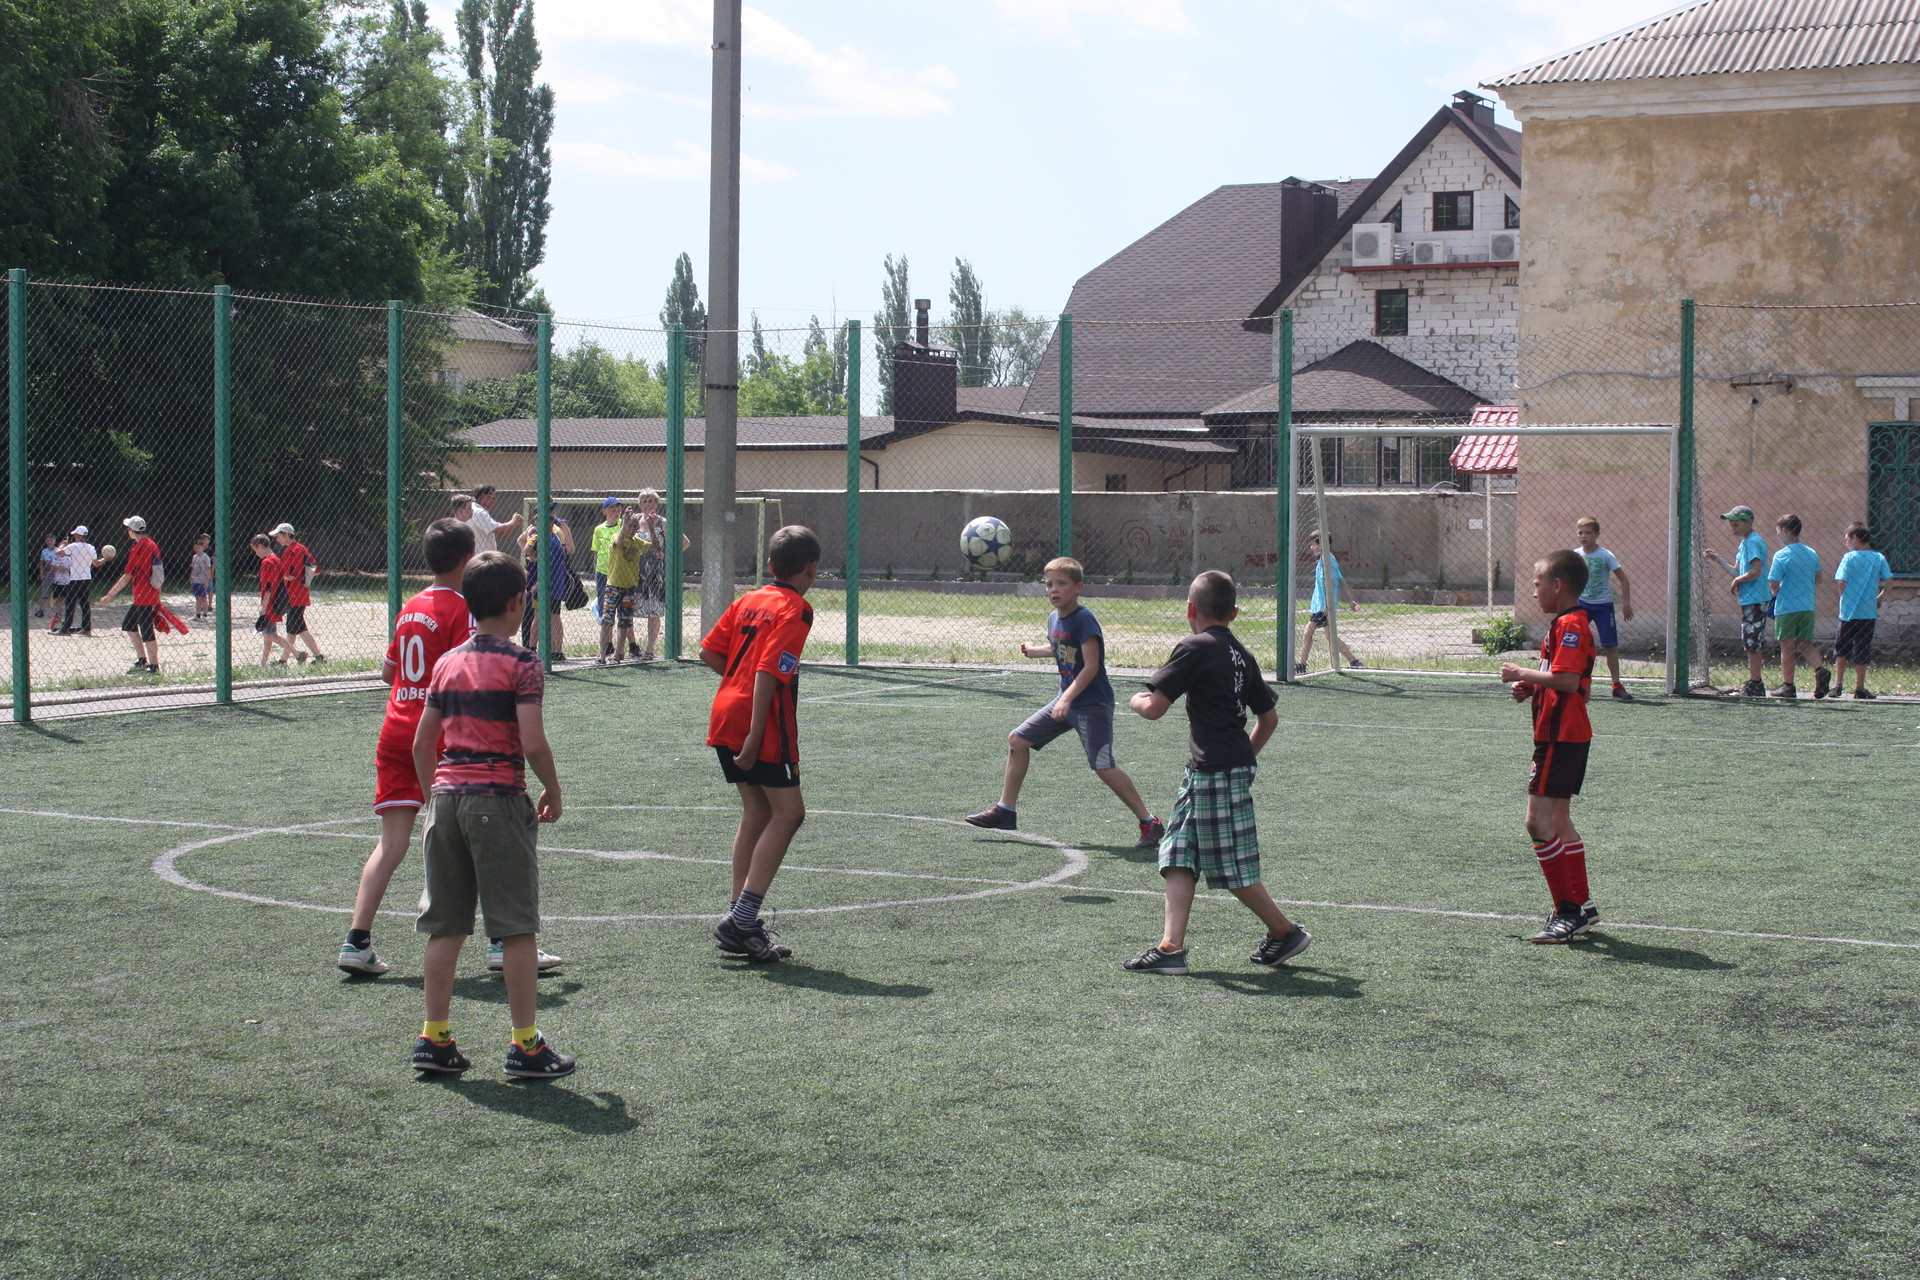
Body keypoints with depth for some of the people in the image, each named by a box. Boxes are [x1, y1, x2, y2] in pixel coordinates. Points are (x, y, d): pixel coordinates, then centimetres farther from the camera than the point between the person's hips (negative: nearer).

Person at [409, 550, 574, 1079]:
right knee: (517, 927, 0)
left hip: (446, 795, 6)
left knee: (445, 926, 11)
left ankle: (434, 1037, 13)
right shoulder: (521, 664, -7)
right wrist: (553, 792, -1)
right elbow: (533, 742, -15)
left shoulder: (447, 662, 11)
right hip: (499, 798, -6)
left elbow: (422, 743, 14)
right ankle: (525, 1044, 2)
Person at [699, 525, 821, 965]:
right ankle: (741, 919, -10)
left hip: (725, 712, 8)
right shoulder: (795, 610, -8)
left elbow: (709, 652, 13)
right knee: (787, 812, -3)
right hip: (760, 720, -8)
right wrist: (755, 737, -20)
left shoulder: (749, 600, 15)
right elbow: (768, 672, -18)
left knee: (756, 812, 14)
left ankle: (739, 918, 14)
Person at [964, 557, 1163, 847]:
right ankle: (1005, 811, 21)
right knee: (1018, 740, 11)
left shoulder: (1084, 619, -18)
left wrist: (1067, 699, -29)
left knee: (1103, 768, -16)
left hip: (1092, 704, -9)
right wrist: (1033, 651, 15)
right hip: (1065, 700, 9)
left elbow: (1091, 665, -24)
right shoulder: (1054, 619, 7)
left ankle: (1149, 823, -5)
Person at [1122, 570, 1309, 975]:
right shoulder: (1241, 655, 13)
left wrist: (1137, 699, 5)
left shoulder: (1195, 649, -13)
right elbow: (1269, 716, 20)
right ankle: (1172, 946, 1)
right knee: (1178, 856, 7)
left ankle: (1286, 932, 14)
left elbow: (1155, 707, -17)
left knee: (1233, 869, 1)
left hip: (1216, 773, -9)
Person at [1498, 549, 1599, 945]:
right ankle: (1581, 905, 22)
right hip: (1571, 734, 11)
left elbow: (1568, 680, -28)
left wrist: (1523, 673, -17)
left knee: (1539, 822, -10)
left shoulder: (1569, 624, -17)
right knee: (1558, 821, 16)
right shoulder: (1570, 623, 16)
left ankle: (1569, 911, -8)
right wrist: (1531, 687, 11)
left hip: (1559, 737, -11)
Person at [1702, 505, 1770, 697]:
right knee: (1754, 644, 12)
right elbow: (1737, 571, 20)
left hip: (1755, 600, -10)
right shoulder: (1744, 543, 17)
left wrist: (1737, 581, -9)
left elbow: (1756, 571, -22)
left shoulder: (1753, 542, -13)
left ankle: (1754, 685, -5)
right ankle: (1755, 684, 17)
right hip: (1750, 600, 10)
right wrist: (1717, 560, 11)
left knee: (1752, 643, -7)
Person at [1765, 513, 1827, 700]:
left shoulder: (1781, 555, -12)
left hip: (1786, 607, -5)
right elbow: (1817, 580, 12)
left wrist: (1775, 592, 6)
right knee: (1805, 643, 14)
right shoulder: (1812, 554, 6)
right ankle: (1820, 669, -10)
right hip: (1808, 607, 5)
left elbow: (1774, 585, -15)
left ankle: (1788, 686, 7)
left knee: (1787, 647, 3)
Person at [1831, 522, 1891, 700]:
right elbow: (1887, 584, -3)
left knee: (1841, 648, 13)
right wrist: (1878, 600, 10)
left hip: (1848, 611, -1)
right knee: (1863, 650, 7)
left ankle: (1838, 684, 10)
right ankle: (1860, 688, 7)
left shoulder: (1849, 557, -5)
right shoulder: (1879, 558, 2)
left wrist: (1845, 600, 4)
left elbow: (1842, 582, -12)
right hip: (1869, 612, 2)